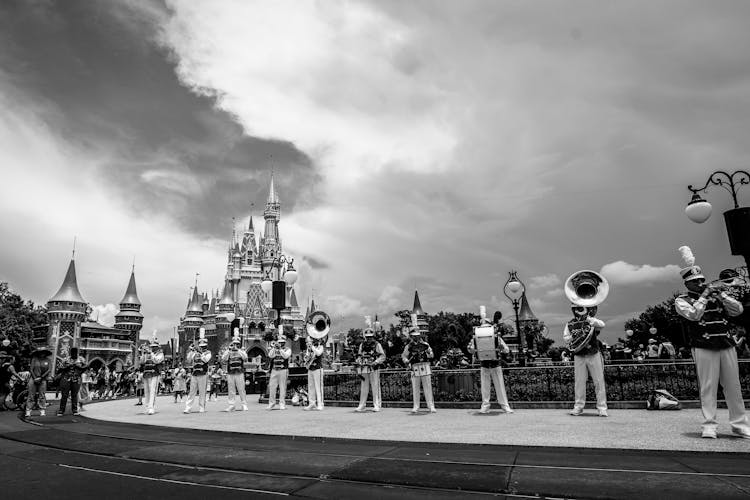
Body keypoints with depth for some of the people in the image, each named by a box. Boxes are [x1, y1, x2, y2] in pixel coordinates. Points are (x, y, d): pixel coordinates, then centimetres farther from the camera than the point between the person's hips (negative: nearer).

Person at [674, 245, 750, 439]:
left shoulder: (717, 294, 15)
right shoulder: (682, 300, 2)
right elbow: (693, 314, -16)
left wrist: (721, 294, -5)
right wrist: (704, 295, -12)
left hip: (727, 346, 4)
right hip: (704, 348, -4)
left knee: (733, 386, 9)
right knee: (708, 387, -3)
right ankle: (709, 425, 3)